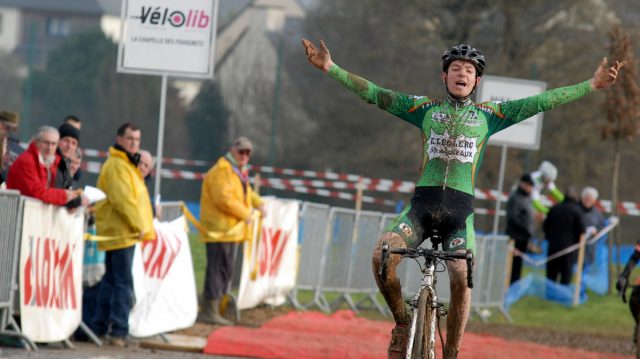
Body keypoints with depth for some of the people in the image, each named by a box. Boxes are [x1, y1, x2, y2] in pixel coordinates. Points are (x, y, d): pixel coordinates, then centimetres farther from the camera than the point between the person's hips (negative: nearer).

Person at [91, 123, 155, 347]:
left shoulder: (127, 165, 21)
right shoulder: (117, 165, -14)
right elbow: (123, 199, -21)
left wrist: (144, 227, 17)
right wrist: (139, 226, -19)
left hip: (119, 233, 11)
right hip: (121, 233, -11)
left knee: (111, 281, 14)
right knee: (124, 283, -11)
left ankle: (99, 327, 19)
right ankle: (119, 333, -12)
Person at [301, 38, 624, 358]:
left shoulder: (488, 114, 12)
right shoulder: (425, 108, 13)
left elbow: (541, 102, 10)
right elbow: (373, 94, 9)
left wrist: (592, 86, 5)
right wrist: (330, 68, 0)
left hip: (460, 209, 0)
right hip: (422, 204, 0)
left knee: (461, 279, -19)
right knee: (382, 255, -24)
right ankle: (402, 323, -2)